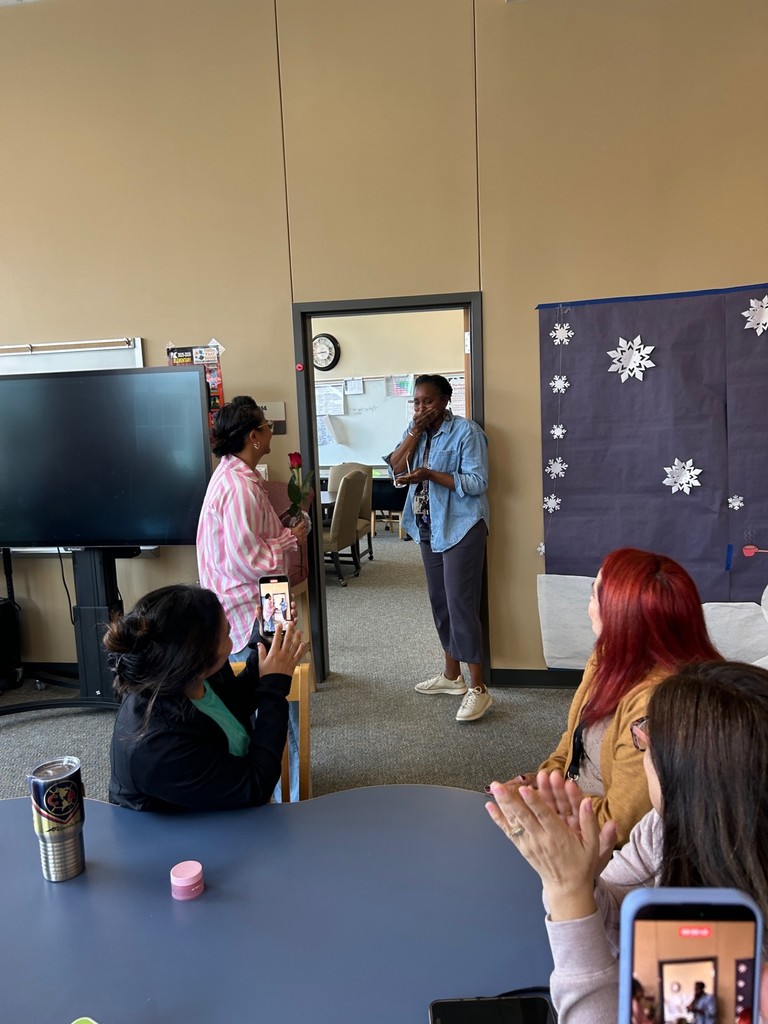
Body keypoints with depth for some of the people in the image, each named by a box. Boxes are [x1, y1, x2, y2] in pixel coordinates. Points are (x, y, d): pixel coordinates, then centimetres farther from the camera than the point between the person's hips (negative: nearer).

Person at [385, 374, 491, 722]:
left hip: (461, 528, -8)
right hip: (429, 528, 8)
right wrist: (415, 432, -9)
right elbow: (395, 470, 0)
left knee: (461, 603, -9)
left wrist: (429, 474, -26)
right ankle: (451, 675, 28)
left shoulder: (466, 431, -13)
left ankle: (478, 689, -1)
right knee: (439, 601, 14)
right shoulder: (416, 430, 9)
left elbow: (477, 482, -19)